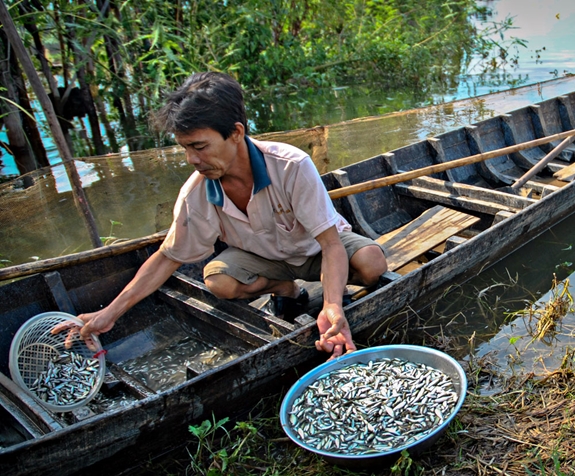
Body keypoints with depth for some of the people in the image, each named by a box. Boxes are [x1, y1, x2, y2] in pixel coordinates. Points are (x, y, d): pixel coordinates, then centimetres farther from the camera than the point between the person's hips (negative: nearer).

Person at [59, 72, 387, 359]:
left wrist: (332, 307, -51)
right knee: (218, 280, -28)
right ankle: (286, 289, -1)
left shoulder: (292, 166, -33)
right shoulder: (196, 193, -23)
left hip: (316, 247, -2)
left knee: (371, 262, -30)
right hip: (262, 257, 2)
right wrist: (111, 313, -15)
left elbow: (331, 244, -33)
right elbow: (168, 257, -9)